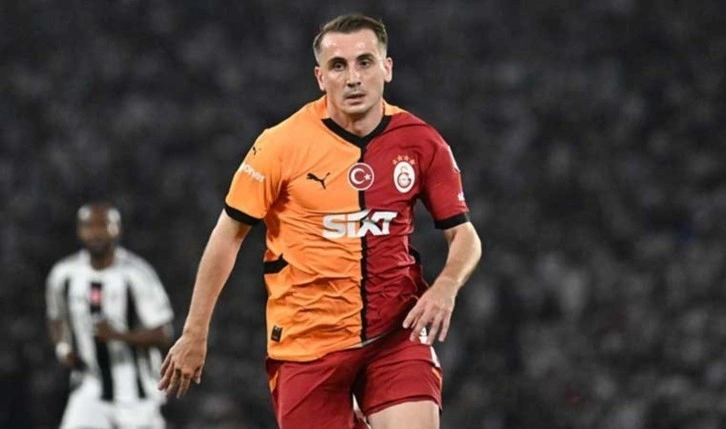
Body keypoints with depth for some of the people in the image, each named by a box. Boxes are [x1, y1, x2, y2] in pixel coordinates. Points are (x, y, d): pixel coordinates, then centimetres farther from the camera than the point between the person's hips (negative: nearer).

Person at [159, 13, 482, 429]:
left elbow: (464, 234, 6)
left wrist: (446, 286, -16)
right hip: (307, 341, -1)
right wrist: (195, 333, 2)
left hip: (397, 332, 1)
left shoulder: (421, 143, -2)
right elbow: (228, 235, 1)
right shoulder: (282, 144, -8)